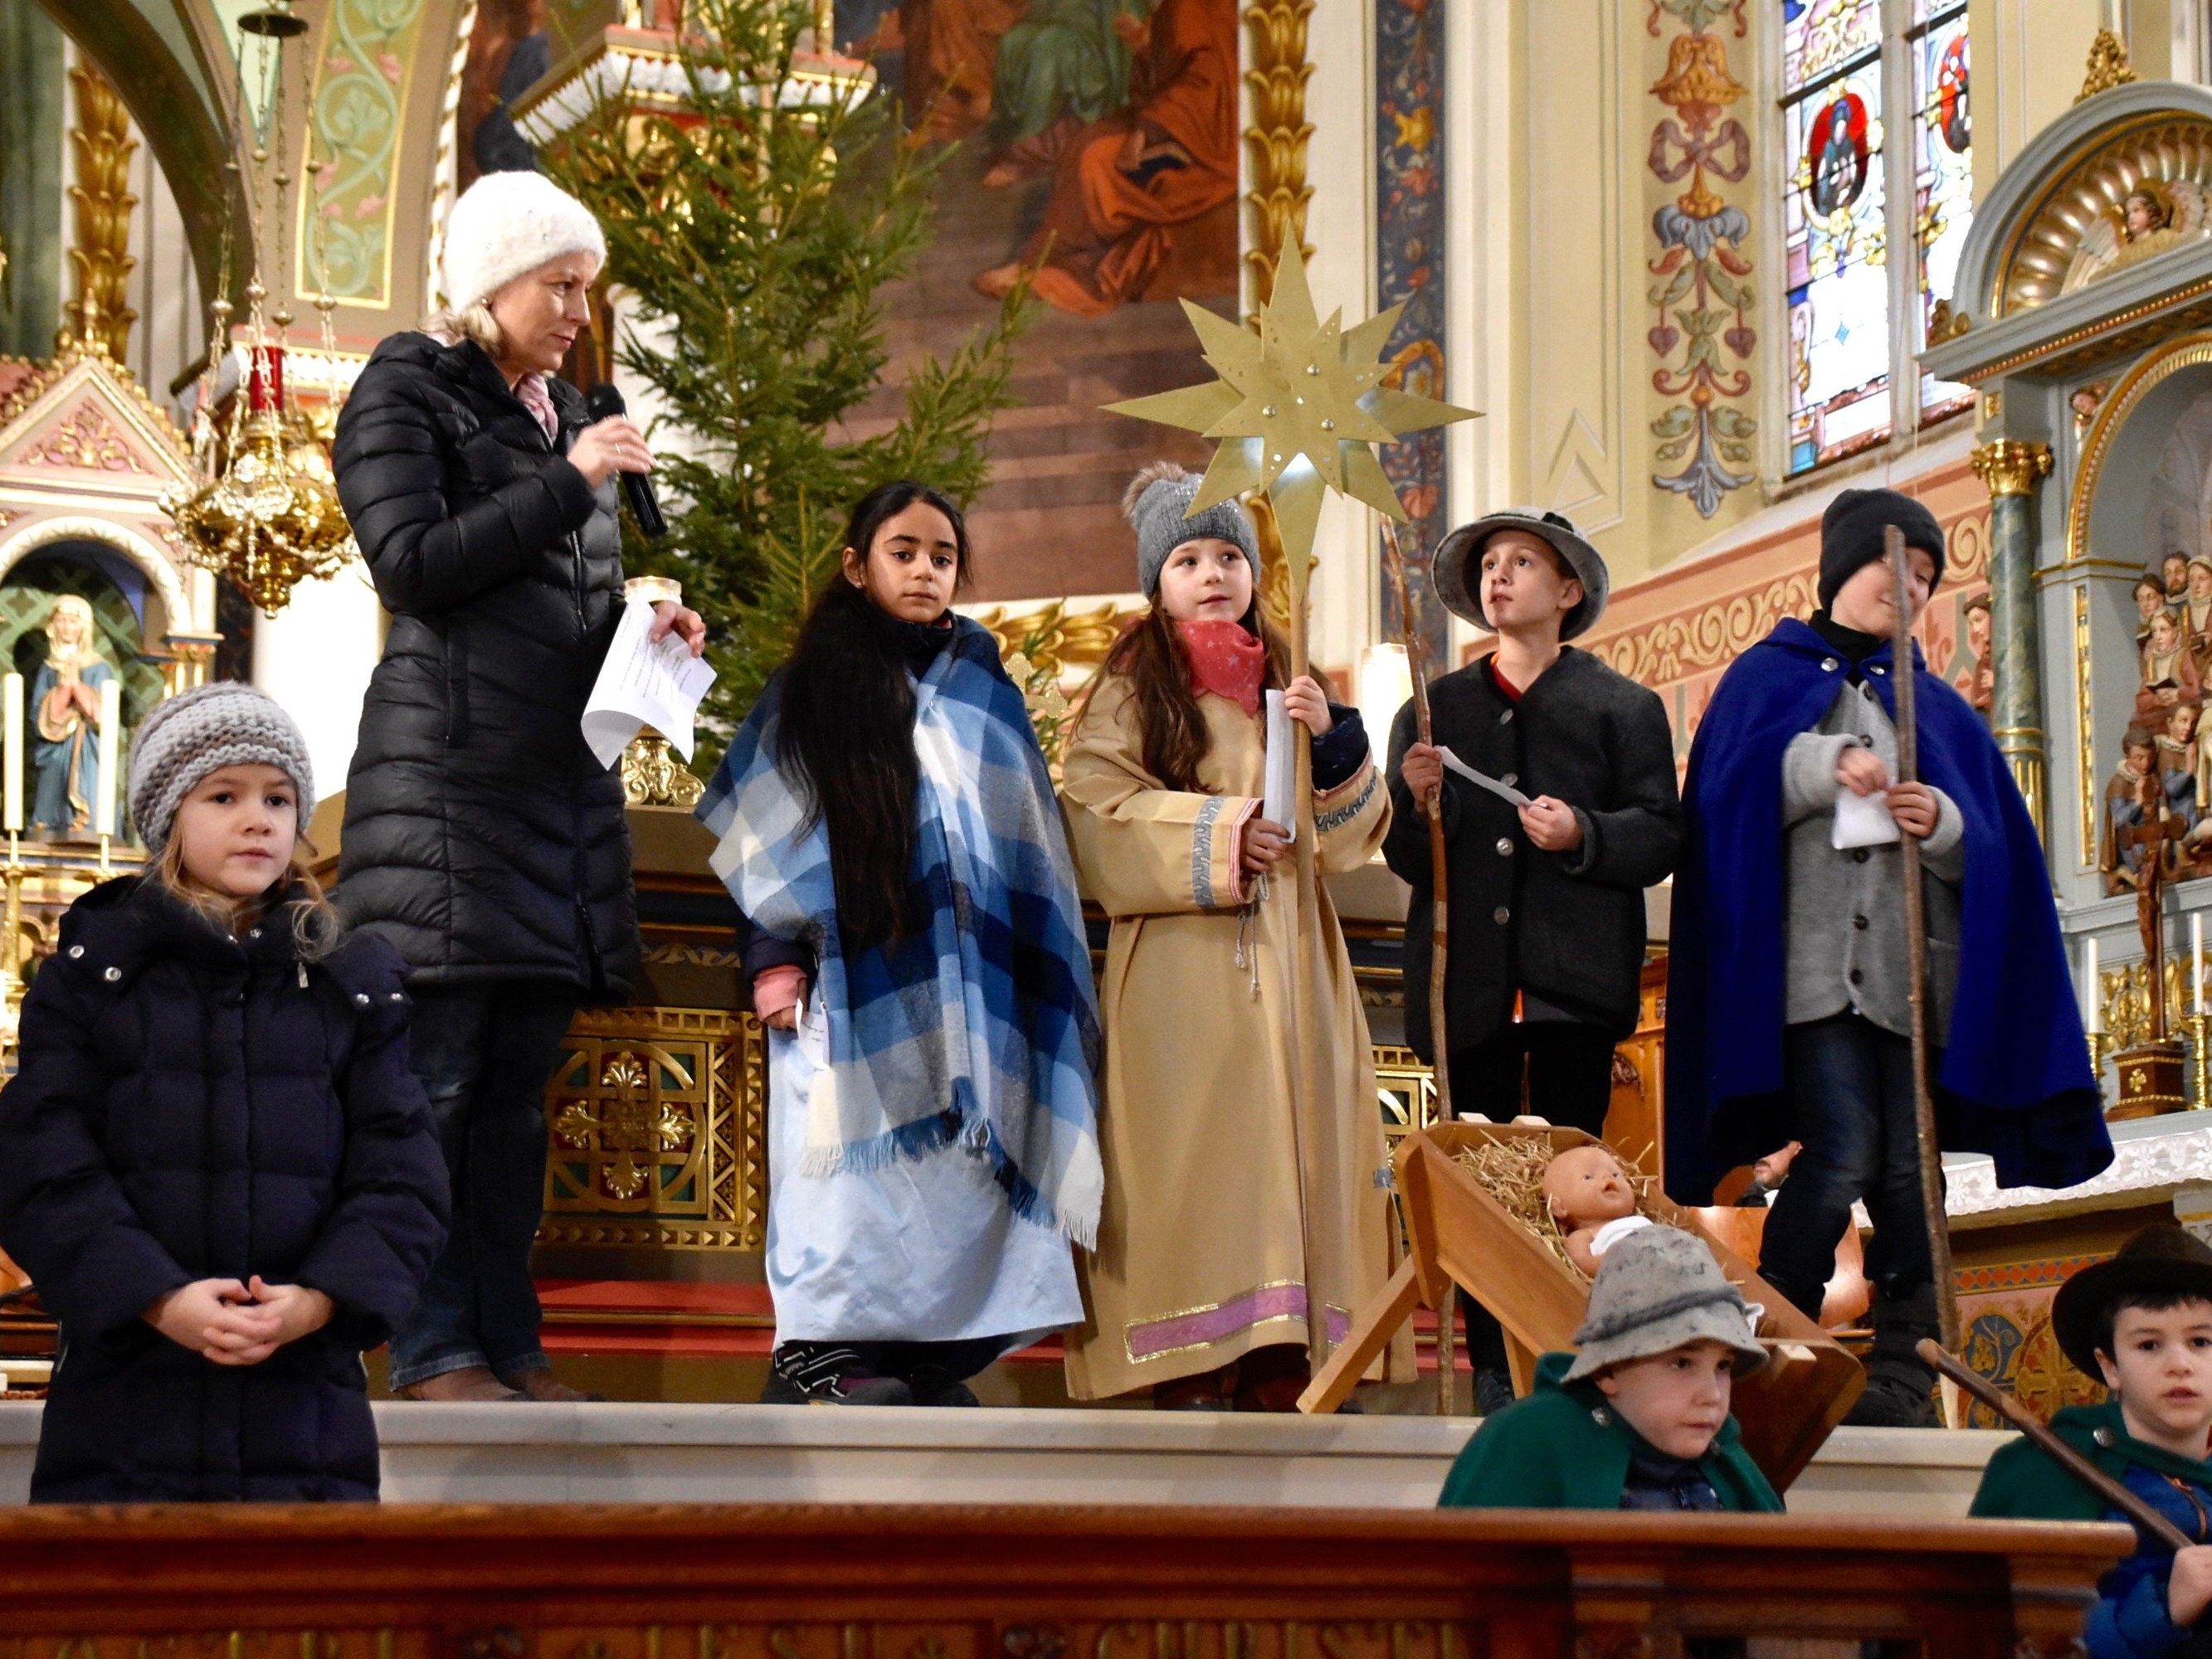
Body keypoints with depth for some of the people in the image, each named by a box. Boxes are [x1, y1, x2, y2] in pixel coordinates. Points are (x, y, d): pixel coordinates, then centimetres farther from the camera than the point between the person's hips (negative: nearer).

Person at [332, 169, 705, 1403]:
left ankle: (508, 1339, 9)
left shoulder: (564, 410, 20)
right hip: (451, 775, -7)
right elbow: (411, 564, -13)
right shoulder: (407, 394, 0)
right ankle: (434, 1349, -5)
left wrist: (644, 623, 6)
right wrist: (568, 482, -14)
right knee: (439, 1071, -7)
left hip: (560, 770, 7)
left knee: (522, 1079, 7)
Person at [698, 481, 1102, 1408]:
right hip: (856, 975, -3)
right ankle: (818, 1349, -12)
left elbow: (1027, 843, 17)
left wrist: (1030, 976, 8)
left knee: (949, 1150, -5)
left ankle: (931, 1356, -3)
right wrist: (775, 959, -6)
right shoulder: (813, 690, 9)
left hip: (965, 978, 3)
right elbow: (762, 837, 5)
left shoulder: (983, 693, 18)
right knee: (862, 1153, -12)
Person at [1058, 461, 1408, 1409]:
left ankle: (1277, 1387, -3)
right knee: (1191, 1171, -12)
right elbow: (1096, 814, -5)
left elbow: (1352, 834, 15)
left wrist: (1335, 743, -2)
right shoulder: (1133, 687, 8)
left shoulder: (1287, 683, 20)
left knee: (1285, 1156, -3)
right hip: (1180, 979, -4)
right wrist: (1216, 832, -13)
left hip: (1287, 974, 4)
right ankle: (1190, 1389, -12)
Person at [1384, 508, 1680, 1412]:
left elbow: (1660, 835, 1)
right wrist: (1417, 803, -5)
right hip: (1467, 980, 2)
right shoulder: (1433, 708, 19)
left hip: (1573, 982, -2)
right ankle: (1492, 1370, 3)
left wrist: (1583, 834, -16)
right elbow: (1406, 859, 15)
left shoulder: (1625, 707, 11)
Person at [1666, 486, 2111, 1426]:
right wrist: (1819, 764, -20)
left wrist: (1944, 824, -10)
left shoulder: (1936, 706, 22)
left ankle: (1900, 1381, -2)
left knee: (1908, 1172, -4)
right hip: (1815, 960, -4)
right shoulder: (1770, 678, 12)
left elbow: (1994, 847, 12)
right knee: (1843, 1157, -16)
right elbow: (1728, 795, -4)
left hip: (1915, 970, 4)